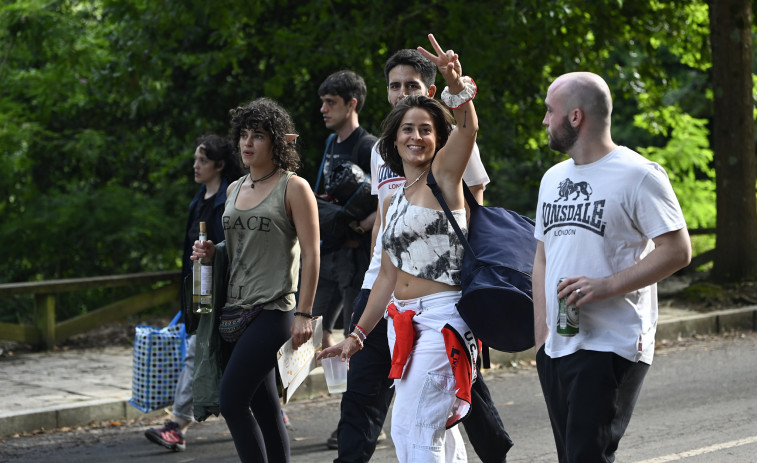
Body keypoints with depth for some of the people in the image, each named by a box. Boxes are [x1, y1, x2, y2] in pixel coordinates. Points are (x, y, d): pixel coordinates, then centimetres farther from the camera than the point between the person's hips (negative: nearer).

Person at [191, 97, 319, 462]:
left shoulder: (294, 188, -4)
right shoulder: (235, 189, 15)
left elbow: (310, 255, -8)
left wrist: (303, 314, -14)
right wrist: (212, 252, 5)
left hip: (272, 311, -7)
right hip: (234, 310, 7)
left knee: (232, 400, -16)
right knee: (265, 409, 9)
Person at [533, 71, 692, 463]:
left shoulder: (638, 174, -7)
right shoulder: (553, 178, 16)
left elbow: (677, 250, -13)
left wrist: (607, 286, -20)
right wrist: (540, 334, 11)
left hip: (611, 346, -8)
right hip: (555, 346, 8)